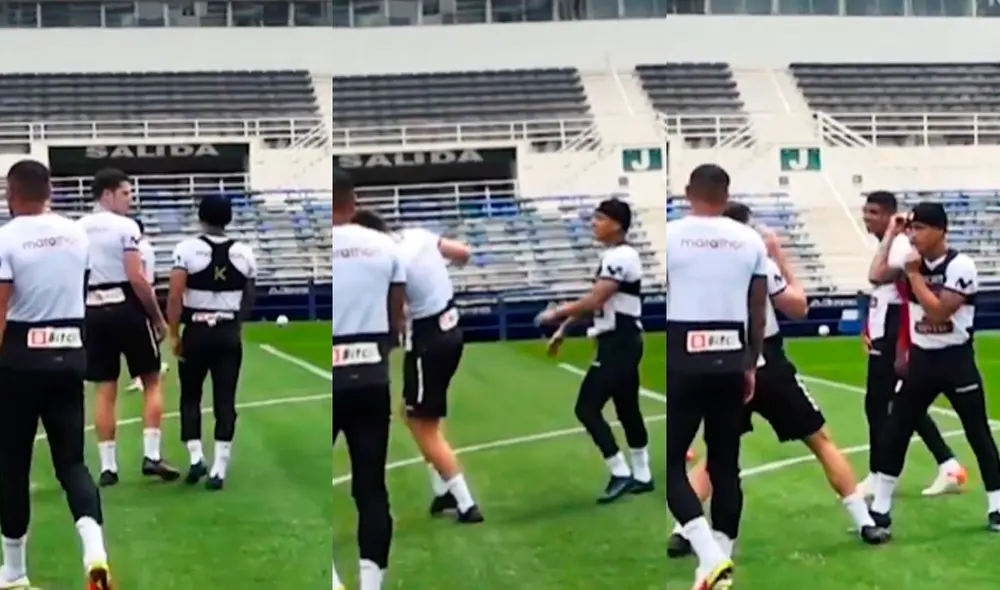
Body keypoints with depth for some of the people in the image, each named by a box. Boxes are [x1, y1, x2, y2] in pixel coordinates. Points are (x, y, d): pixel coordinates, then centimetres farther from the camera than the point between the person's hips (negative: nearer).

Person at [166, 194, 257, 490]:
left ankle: (196, 457, 3)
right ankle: (219, 469, 0)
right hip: (229, 334, 2)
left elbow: (175, 297, -14)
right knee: (225, 401, 3)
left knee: (190, 397, 14)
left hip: (196, 332, -2)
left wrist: (173, 334, -6)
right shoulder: (244, 253, 2)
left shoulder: (187, 249, -9)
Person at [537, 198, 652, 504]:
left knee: (587, 408, -10)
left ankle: (621, 473, -7)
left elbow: (593, 301, -25)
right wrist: (564, 329, 18)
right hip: (621, 341, 10)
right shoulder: (612, 256, 14)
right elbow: (596, 301, 19)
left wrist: (556, 314, -13)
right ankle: (641, 476, 21)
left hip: (618, 342, -10)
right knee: (627, 409, 14)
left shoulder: (620, 257, -19)